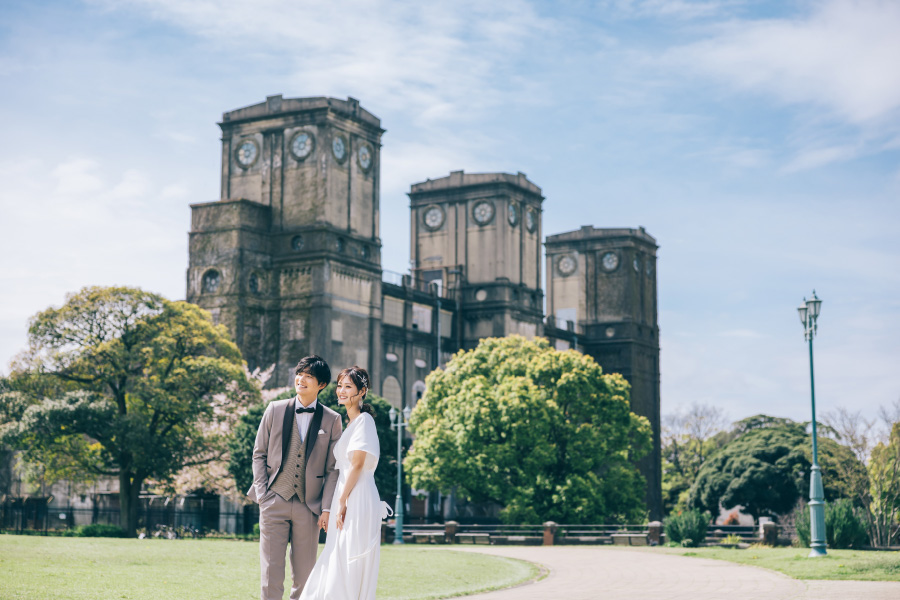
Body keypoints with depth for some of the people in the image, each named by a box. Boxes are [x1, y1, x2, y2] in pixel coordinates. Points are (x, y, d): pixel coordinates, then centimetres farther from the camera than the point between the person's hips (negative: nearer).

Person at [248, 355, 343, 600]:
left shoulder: (331, 420, 3)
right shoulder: (275, 410, 5)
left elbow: (333, 468, 3)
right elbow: (259, 454, 9)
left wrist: (327, 508, -3)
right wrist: (262, 494, 0)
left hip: (309, 506, 0)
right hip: (274, 502, 0)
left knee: (304, 574, 5)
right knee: (271, 570, -2)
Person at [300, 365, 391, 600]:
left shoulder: (364, 420, -8)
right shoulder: (351, 423, 20)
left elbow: (357, 464, -15)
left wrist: (342, 501, -18)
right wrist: (336, 505, 17)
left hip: (357, 500, -9)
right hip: (347, 499, 9)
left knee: (349, 567, -8)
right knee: (337, 564, 8)